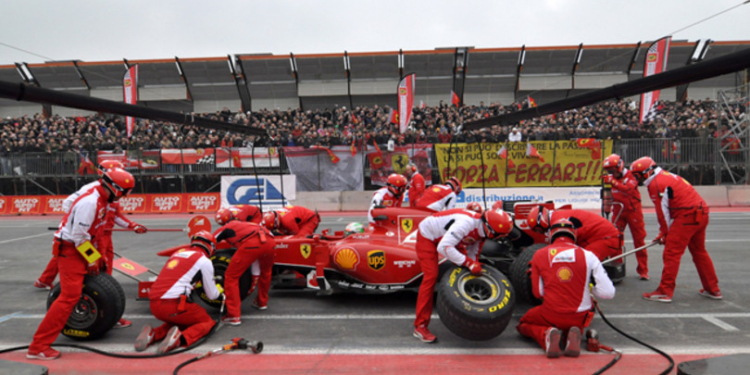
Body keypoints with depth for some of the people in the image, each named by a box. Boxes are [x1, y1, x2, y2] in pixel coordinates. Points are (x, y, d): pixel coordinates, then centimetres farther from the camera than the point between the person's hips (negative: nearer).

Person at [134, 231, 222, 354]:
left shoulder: (178, 253, 19)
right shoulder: (204, 260, 2)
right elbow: (212, 295, 9)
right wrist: (221, 294, 30)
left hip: (153, 305, 7)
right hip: (173, 306, -7)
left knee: (181, 320, 32)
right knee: (208, 322, 14)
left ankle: (153, 334, 6)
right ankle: (181, 338, -14)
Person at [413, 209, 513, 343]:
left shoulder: (482, 231, -10)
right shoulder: (466, 223, -38)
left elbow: (472, 256, 1)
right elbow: (443, 247, -44)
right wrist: (469, 263, -42)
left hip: (446, 236, 9)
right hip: (427, 236, -8)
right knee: (431, 276, -17)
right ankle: (420, 326, -10)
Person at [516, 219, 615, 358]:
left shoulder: (539, 255, -2)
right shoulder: (588, 255, -4)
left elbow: (537, 293, 2)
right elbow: (608, 293, -8)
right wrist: (591, 289, 13)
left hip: (551, 315, -1)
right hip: (580, 318, 2)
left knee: (523, 324, 27)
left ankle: (547, 334, -7)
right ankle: (572, 334, -1)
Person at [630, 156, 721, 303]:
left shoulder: (656, 184, -10)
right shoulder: (667, 176, 20)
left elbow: (663, 212, -8)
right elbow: (665, 209, 22)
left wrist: (665, 234, 4)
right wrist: (664, 233, 22)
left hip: (687, 216, -10)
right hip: (701, 213, 10)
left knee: (672, 253, -5)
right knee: (699, 252, 20)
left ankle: (665, 292, -2)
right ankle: (713, 289, 28)